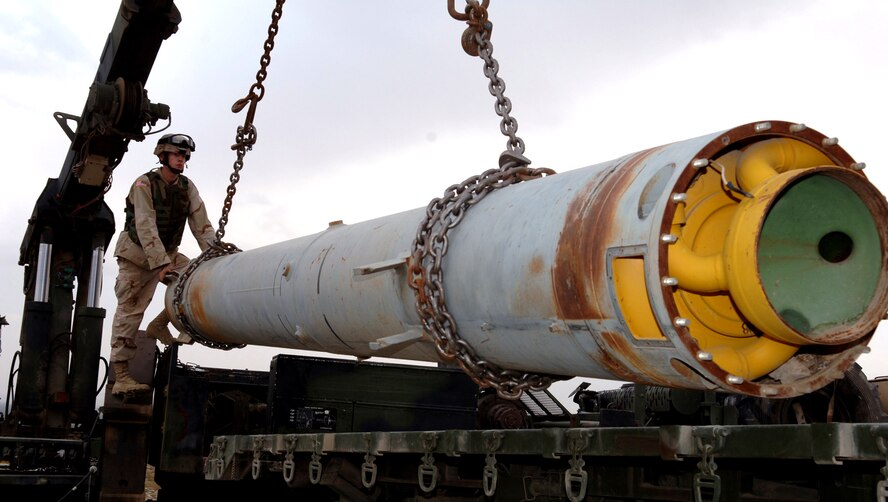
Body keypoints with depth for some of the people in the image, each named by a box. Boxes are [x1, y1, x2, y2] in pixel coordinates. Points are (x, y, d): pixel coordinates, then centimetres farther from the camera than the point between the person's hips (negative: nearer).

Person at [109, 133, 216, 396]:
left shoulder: (188, 188, 0)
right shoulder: (144, 184, -16)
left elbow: (201, 225, -4)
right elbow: (146, 228, -25)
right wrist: (161, 264, -34)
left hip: (168, 253, 6)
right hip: (137, 253, -6)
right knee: (129, 310, -8)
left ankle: (160, 324, 1)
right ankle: (120, 376, -9)